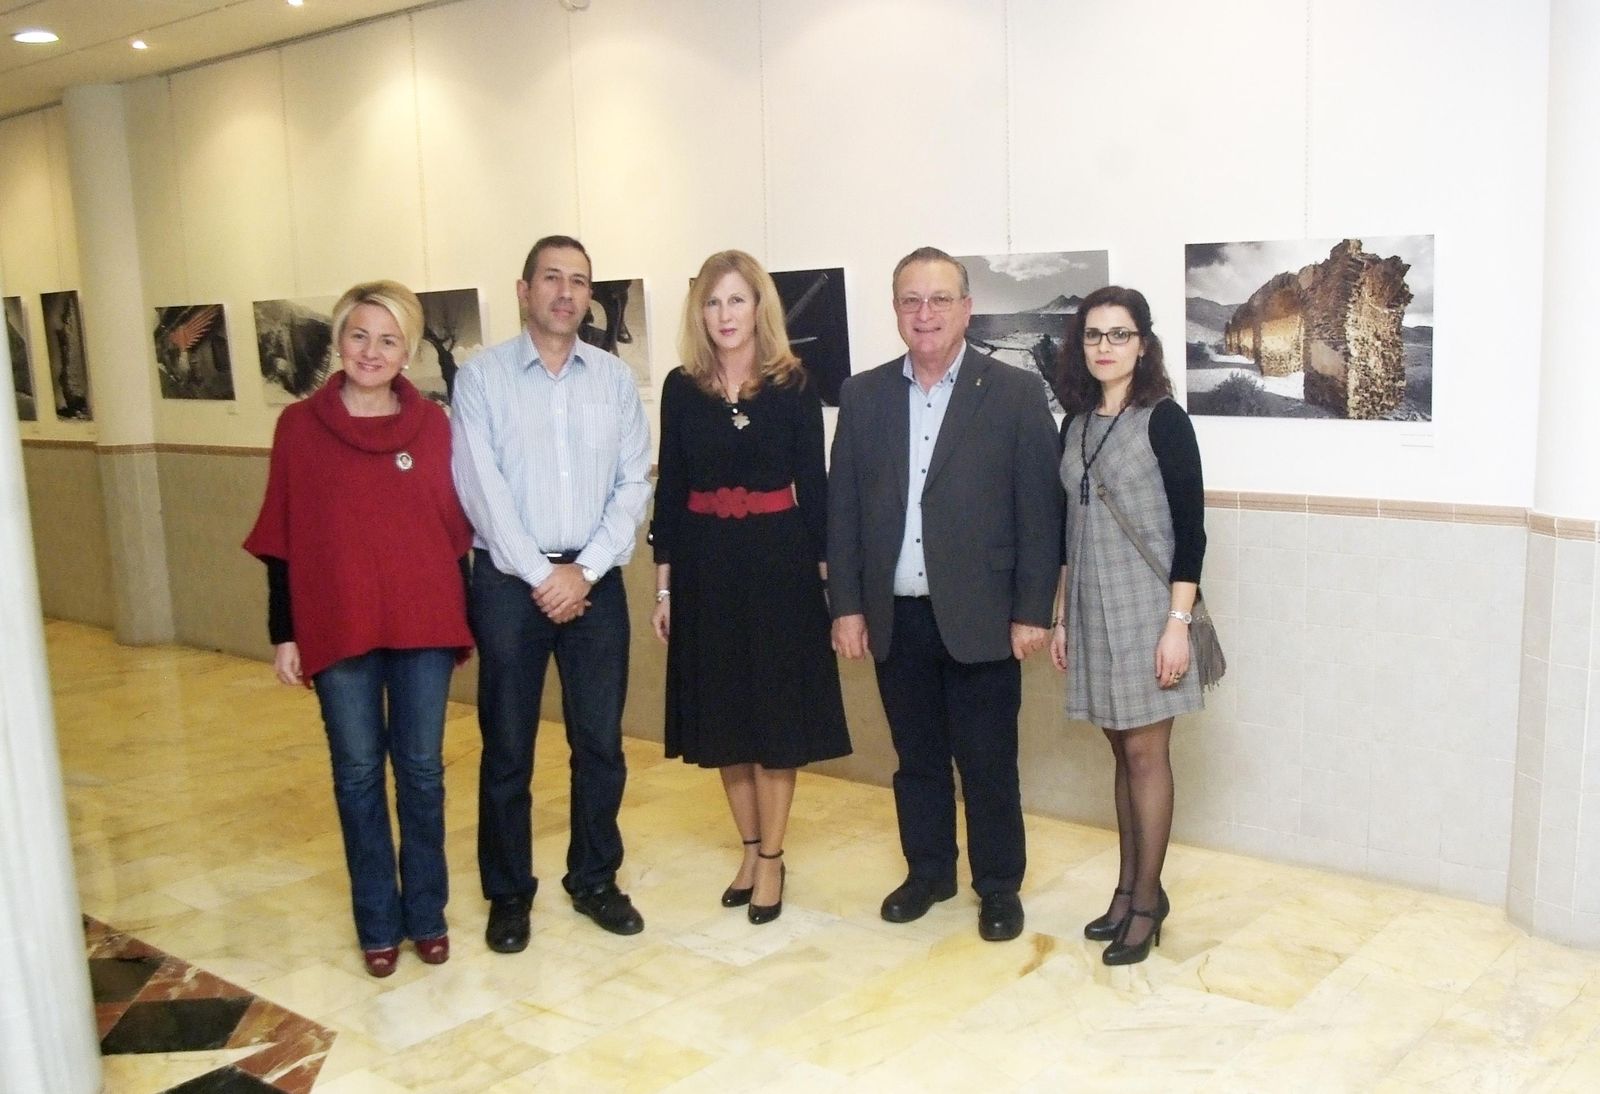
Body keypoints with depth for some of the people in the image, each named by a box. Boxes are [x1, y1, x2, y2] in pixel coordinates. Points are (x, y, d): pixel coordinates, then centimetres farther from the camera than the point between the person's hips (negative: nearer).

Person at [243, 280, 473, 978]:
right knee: (358, 774, 9)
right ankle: (378, 922, 23)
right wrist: (284, 633, -1)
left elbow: (454, 528, 6)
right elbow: (281, 539, 1)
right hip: (338, 627, -1)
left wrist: (459, 620, 6)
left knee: (421, 769, 9)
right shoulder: (300, 426, -1)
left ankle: (426, 913, 25)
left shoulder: (432, 425, 2)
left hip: (424, 623, 1)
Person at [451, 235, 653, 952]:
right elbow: (481, 489, -8)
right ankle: (508, 893, 21)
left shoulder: (615, 379, 6)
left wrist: (584, 571, -8)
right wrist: (541, 576, -11)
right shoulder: (482, 376, -1)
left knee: (601, 742, 8)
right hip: (509, 580, -2)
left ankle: (594, 880, 25)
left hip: (595, 579, 2)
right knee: (507, 746, 6)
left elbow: (634, 485, 2)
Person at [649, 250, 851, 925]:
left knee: (777, 714, 4)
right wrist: (663, 585, 4)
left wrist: (826, 570, -4)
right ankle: (751, 848, 27)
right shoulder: (681, 387, 3)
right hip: (705, 564, 2)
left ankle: (771, 858, 18)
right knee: (723, 714, 11)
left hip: (778, 561, -2)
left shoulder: (792, 386, -2)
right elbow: (670, 488, 5)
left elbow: (812, 485, -1)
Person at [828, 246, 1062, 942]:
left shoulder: (1016, 394, -3)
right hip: (895, 618, 3)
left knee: (988, 763, 7)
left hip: (980, 618, -3)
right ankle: (928, 872, 33)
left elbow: (1039, 510, -5)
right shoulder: (863, 396, 6)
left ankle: (999, 886, 25)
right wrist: (846, 606, 1)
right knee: (916, 758, 15)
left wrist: (1032, 612, -8)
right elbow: (842, 509, 6)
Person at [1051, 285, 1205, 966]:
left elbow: (1189, 528, -11)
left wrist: (1177, 623, -16)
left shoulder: (1163, 420, -9)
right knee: (1121, 751, 13)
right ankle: (1130, 887, 23)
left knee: (1145, 751, 1)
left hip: (1145, 606, -6)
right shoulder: (1077, 424, 9)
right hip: (1092, 608, 6)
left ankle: (1146, 900, 11)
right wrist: (1060, 614, 11)